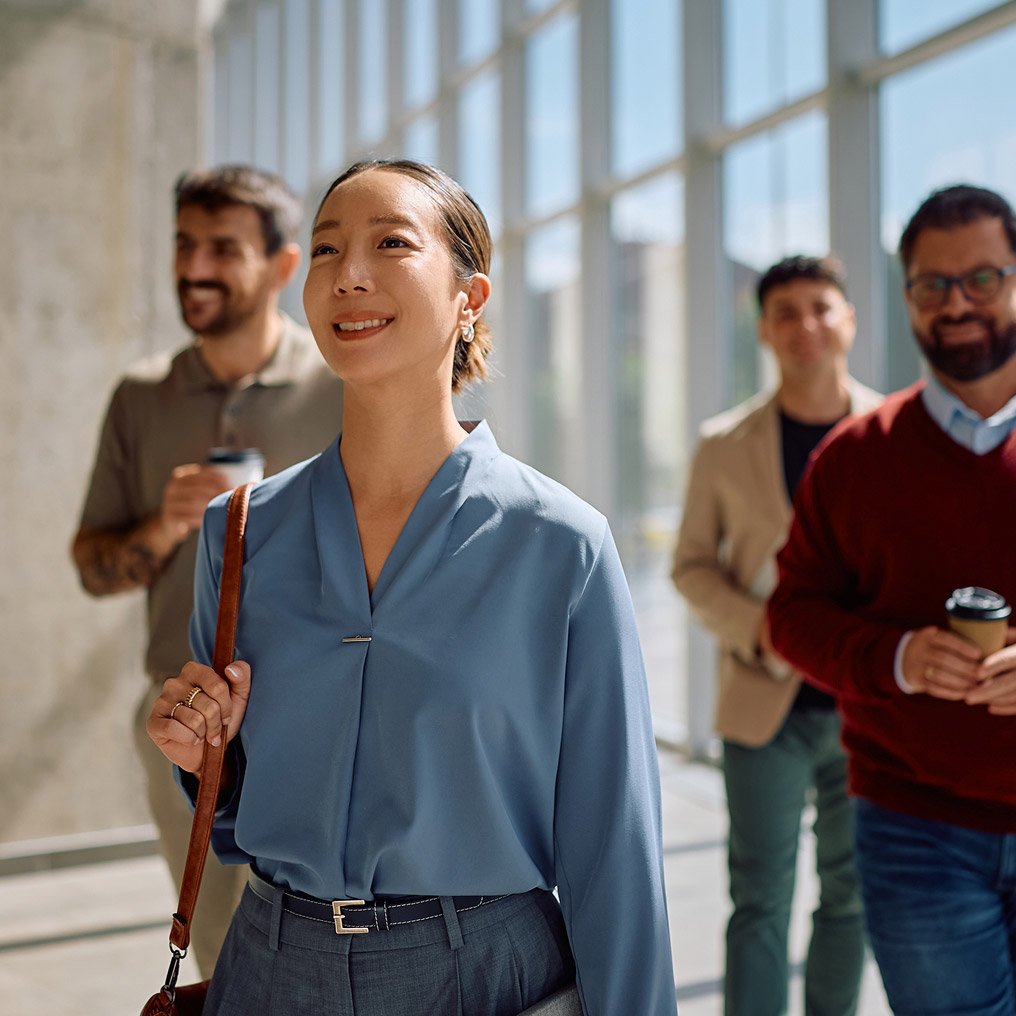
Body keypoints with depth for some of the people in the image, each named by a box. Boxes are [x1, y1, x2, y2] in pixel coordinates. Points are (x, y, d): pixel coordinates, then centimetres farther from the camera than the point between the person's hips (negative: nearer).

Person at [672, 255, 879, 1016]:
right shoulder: (725, 446, -1)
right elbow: (693, 564, 5)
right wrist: (753, 626, -13)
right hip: (768, 705, -1)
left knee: (850, 897, 15)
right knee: (760, 902, 2)